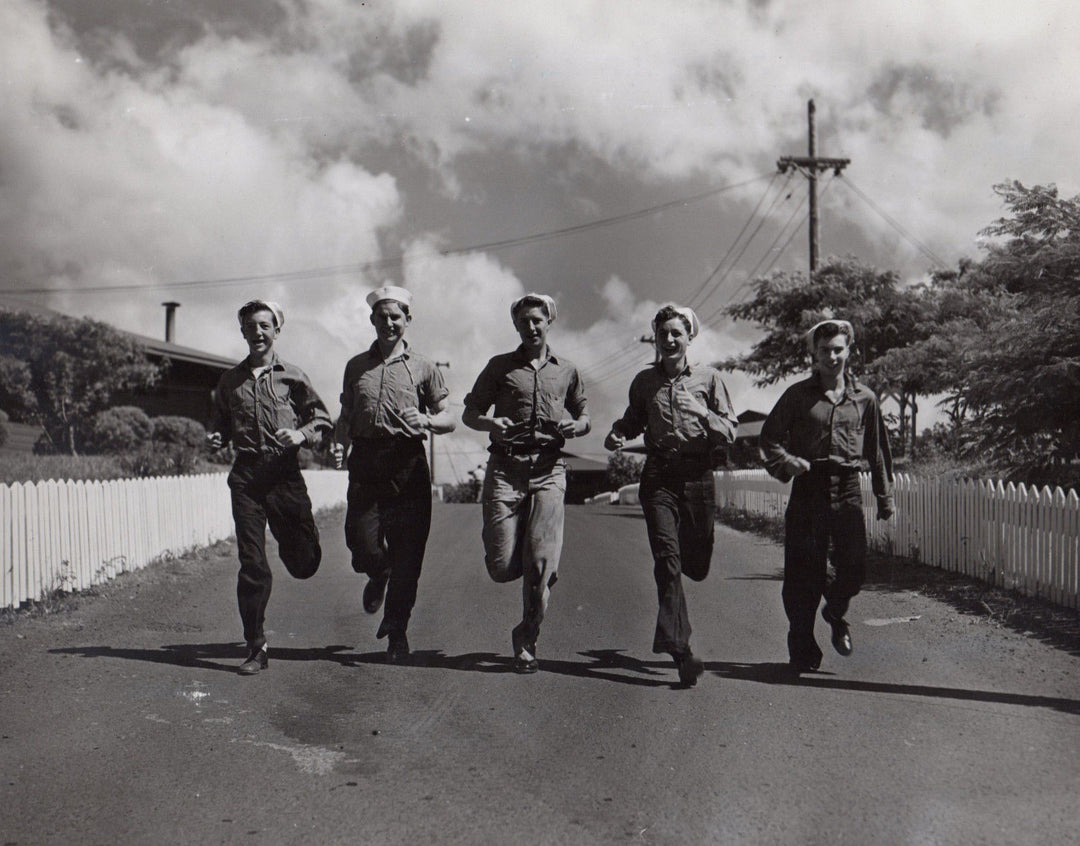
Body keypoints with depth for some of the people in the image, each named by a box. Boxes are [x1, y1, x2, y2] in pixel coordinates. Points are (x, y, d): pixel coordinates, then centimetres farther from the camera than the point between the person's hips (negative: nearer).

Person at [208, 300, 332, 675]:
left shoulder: (292, 377, 5)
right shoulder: (230, 381, 13)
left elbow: (323, 421, 7)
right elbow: (221, 422, 23)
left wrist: (302, 434, -12)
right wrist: (215, 437, 2)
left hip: (285, 472, -1)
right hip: (246, 475, 1)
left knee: (304, 563, 4)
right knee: (252, 564, -3)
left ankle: (293, 542, 43)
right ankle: (256, 648, 6)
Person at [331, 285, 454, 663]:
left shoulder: (423, 367, 8)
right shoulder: (356, 366, 15)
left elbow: (448, 421, 8)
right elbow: (346, 416, 19)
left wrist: (426, 421, -13)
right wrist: (340, 443, 0)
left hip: (409, 465, -1)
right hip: (366, 465, 2)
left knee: (407, 554, -2)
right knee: (363, 547, -6)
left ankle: (397, 632, 14)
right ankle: (379, 575, 32)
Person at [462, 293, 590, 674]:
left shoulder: (566, 371, 17)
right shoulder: (500, 366, 13)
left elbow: (583, 417, 26)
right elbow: (469, 414, 14)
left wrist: (575, 426, 2)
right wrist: (491, 422, -9)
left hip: (549, 470, 1)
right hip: (505, 467, 0)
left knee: (541, 562, -10)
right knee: (502, 567, -5)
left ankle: (526, 639, 8)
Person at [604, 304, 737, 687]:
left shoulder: (708, 378, 6)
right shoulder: (644, 381, 10)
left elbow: (730, 431, 4)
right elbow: (634, 419, 23)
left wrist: (701, 413, -14)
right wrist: (618, 433, 2)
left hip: (698, 476, 0)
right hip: (658, 477, 0)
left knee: (696, 565, 7)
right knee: (667, 558, -13)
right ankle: (680, 649, -13)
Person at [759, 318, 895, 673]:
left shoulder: (864, 398, 8)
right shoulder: (798, 395, 3)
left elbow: (878, 450, 14)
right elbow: (769, 438, 7)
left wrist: (885, 497, 13)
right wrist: (786, 462, -14)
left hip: (847, 488, 2)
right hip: (808, 487, -1)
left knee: (854, 567, -6)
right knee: (804, 571, -1)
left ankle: (835, 612, 28)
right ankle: (802, 647, 14)